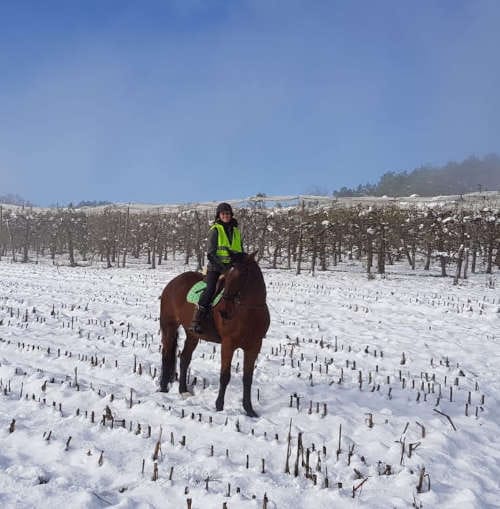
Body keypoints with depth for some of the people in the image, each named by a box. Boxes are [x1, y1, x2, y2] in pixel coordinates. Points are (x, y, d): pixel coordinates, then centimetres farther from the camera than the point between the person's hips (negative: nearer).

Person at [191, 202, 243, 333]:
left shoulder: (236, 231, 16)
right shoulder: (215, 230, 0)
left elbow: (241, 253, 21)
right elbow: (210, 254, -7)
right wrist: (222, 267, -16)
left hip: (231, 268, 5)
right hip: (215, 267, -5)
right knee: (210, 289, -21)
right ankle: (196, 320, -18)